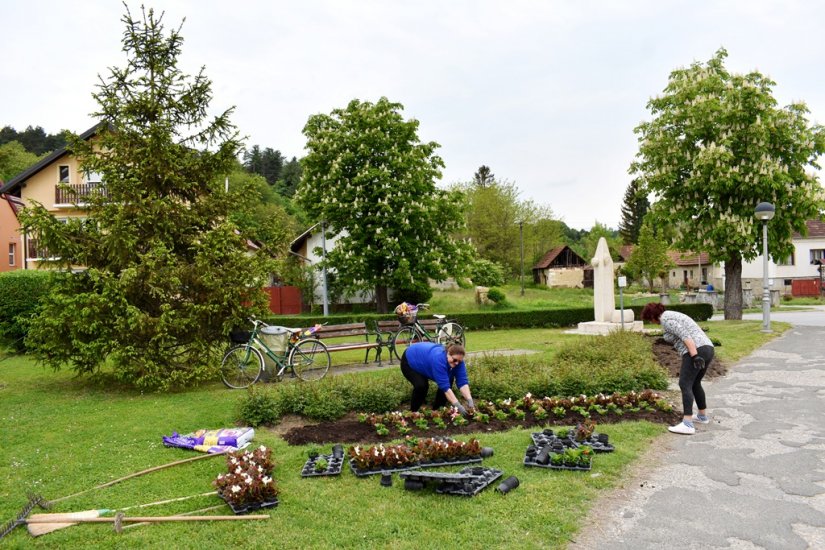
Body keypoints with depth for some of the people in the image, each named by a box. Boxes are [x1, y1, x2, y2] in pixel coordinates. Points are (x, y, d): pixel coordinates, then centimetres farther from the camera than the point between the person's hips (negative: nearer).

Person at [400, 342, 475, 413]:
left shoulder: (458, 360, -22)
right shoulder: (438, 359, -42)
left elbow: (462, 382, -23)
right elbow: (444, 386, -42)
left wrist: (469, 400, -35)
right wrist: (458, 406, -44)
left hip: (425, 362, 7)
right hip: (409, 361, -7)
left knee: (448, 381, -7)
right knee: (421, 385, -27)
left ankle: (437, 409, 7)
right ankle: (413, 412, -6)